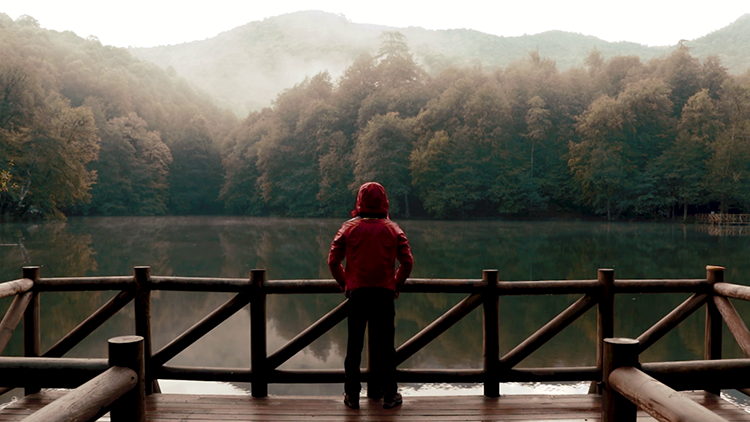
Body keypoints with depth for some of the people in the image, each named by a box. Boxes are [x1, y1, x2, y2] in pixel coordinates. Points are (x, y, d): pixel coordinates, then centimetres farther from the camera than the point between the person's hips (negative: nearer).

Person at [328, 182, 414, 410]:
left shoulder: (349, 228, 1)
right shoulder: (393, 229, 1)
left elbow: (333, 260, 0)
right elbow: (407, 262, 0)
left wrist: (344, 283, 14)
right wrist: (397, 284, 14)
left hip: (357, 292, 0)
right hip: (384, 293, 0)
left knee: (354, 344, 8)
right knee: (385, 344, 6)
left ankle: (352, 394, 12)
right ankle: (389, 394, 12)